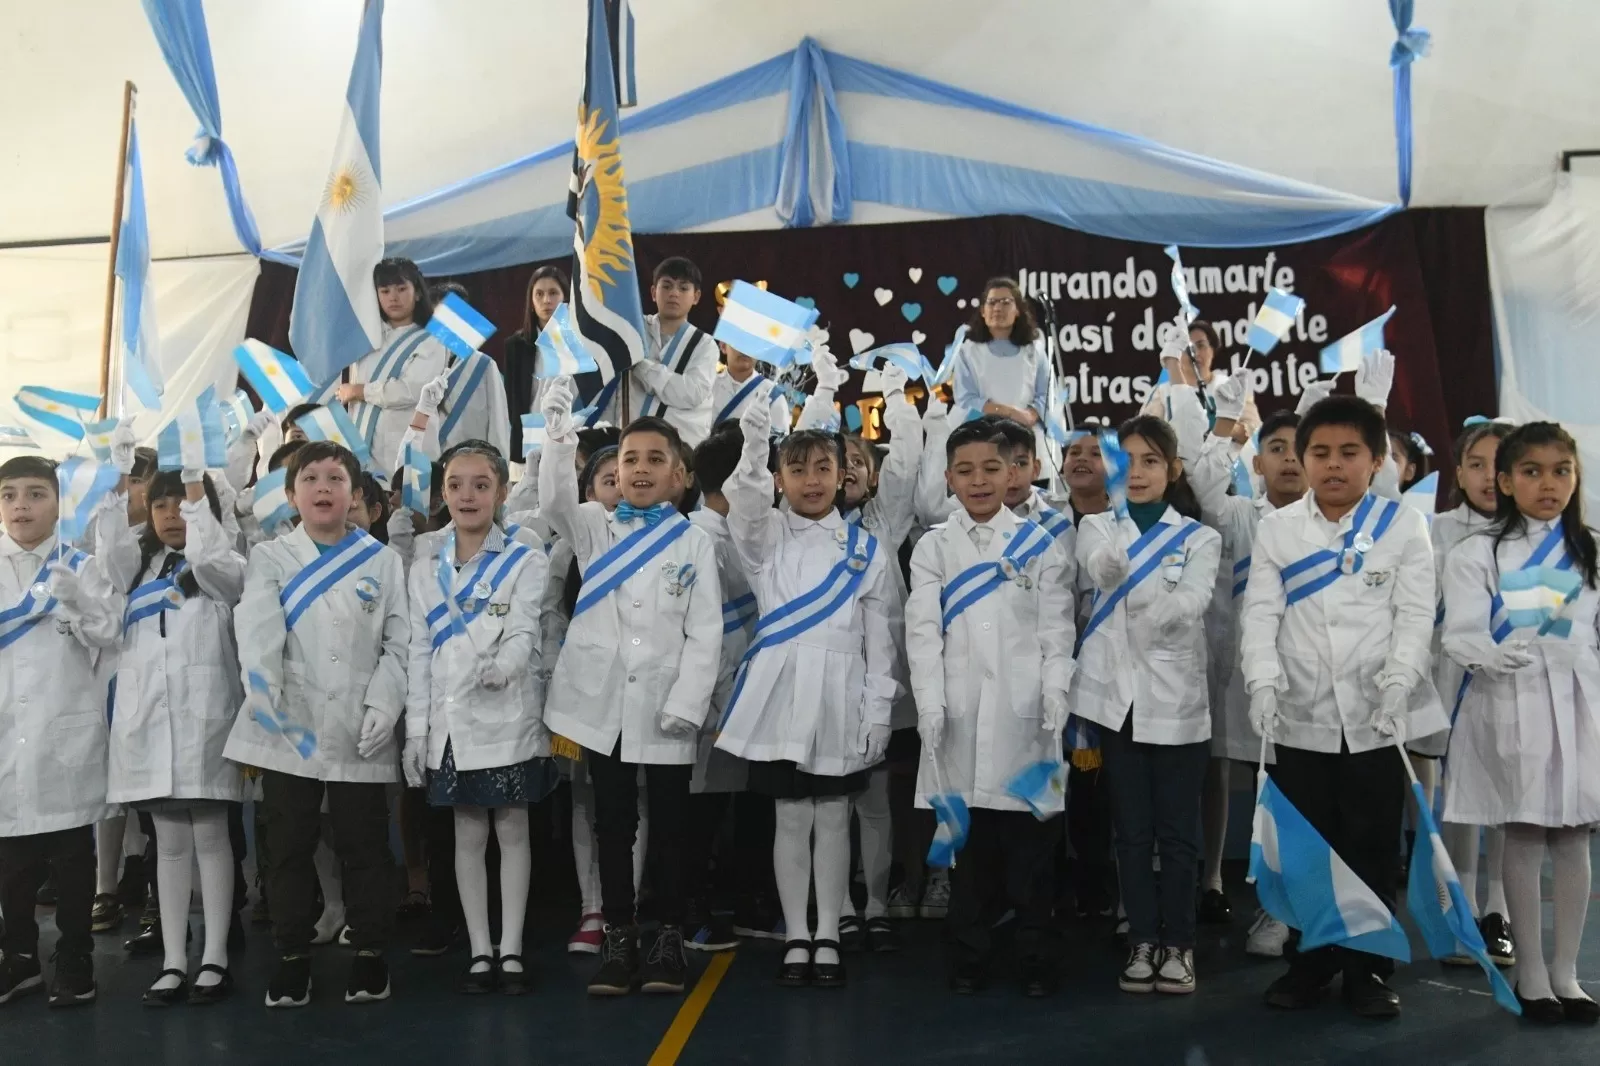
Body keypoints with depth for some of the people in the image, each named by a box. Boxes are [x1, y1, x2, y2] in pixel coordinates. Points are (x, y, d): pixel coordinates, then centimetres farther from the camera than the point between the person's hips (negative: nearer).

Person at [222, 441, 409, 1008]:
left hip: (361, 733, 0)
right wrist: (265, 692, -26)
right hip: (288, 730, 0)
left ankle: (369, 953, 17)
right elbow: (257, 632, -9)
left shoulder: (382, 560, 8)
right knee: (290, 845, 7)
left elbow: (399, 643, 3)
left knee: (365, 845, 5)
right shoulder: (269, 558, 7)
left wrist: (383, 705, -10)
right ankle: (293, 956, 20)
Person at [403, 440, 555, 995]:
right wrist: (415, 730, 3)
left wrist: (504, 664, -36)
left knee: (512, 830, 5)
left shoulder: (525, 562, 0)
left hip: (509, 716, -2)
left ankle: (510, 950, 14)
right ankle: (480, 951, 17)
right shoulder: (424, 569, 8)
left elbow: (524, 631, -14)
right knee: (469, 834, 8)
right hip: (452, 720, 3)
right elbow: (419, 653, 7)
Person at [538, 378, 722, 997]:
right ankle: (619, 940, 19)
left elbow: (705, 631, -3)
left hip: (665, 705, -1)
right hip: (603, 699, 2)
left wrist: (686, 704, -12)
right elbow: (554, 500, -15)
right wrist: (559, 436, -30)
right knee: (613, 822, 9)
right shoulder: (593, 530, 7)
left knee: (669, 823, 7)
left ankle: (669, 938, 20)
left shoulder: (695, 544, 2)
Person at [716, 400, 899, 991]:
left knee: (833, 818, 8)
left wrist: (878, 712, 0)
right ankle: (797, 938, 18)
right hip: (782, 696, 0)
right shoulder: (765, 537, 5)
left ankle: (828, 938, 19)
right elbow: (744, 505, -20)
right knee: (792, 819, 6)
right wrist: (752, 447, -38)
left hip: (842, 701, 1)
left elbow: (880, 638, 6)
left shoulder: (867, 548, 7)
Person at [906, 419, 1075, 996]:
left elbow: (1057, 633, 3)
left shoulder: (1040, 544, 7)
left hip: (1024, 711, 0)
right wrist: (930, 707, -10)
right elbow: (923, 631, 0)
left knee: (1030, 840, 3)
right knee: (966, 839, 6)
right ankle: (968, 955, 17)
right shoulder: (933, 547, 7)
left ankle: (1037, 959, 14)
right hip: (959, 713, 1)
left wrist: (1056, 707, -6)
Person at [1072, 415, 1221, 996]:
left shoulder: (1199, 538, 4)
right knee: (1132, 831, 7)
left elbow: (1191, 602, -14)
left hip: (1175, 698, -1)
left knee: (1176, 830, 5)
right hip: (1116, 696, 1)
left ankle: (1179, 944, 17)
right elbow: (1099, 567, -18)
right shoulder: (1097, 527, 6)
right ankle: (1142, 942, 18)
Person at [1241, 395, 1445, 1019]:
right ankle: (1311, 962, 24)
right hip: (1300, 718, 1)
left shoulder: (1404, 526, 1)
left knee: (1372, 850, 7)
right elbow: (1260, 612, -3)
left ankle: (1368, 969, 21)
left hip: (1377, 718, -1)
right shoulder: (1275, 529, 4)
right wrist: (1263, 681, -17)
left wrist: (1399, 682, -20)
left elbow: (1416, 615, -5)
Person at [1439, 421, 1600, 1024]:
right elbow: (1460, 635, -13)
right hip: (1511, 704, -3)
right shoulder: (1476, 554, -3)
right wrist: (1494, 655, -32)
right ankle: (1530, 973, 13)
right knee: (1523, 838, 2)